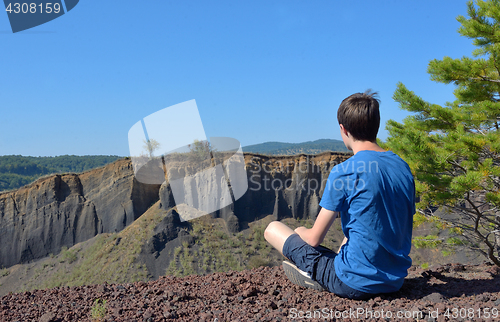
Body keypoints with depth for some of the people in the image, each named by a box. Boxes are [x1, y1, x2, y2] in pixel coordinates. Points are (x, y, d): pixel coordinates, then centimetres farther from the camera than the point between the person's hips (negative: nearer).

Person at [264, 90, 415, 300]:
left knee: (273, 229, 3)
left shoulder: (344, 172, -18)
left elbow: (314, 239, -14)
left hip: (355, 285, -6)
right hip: (396, 282, 7)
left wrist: (301, 232, 11)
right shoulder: (403, 167, 2)